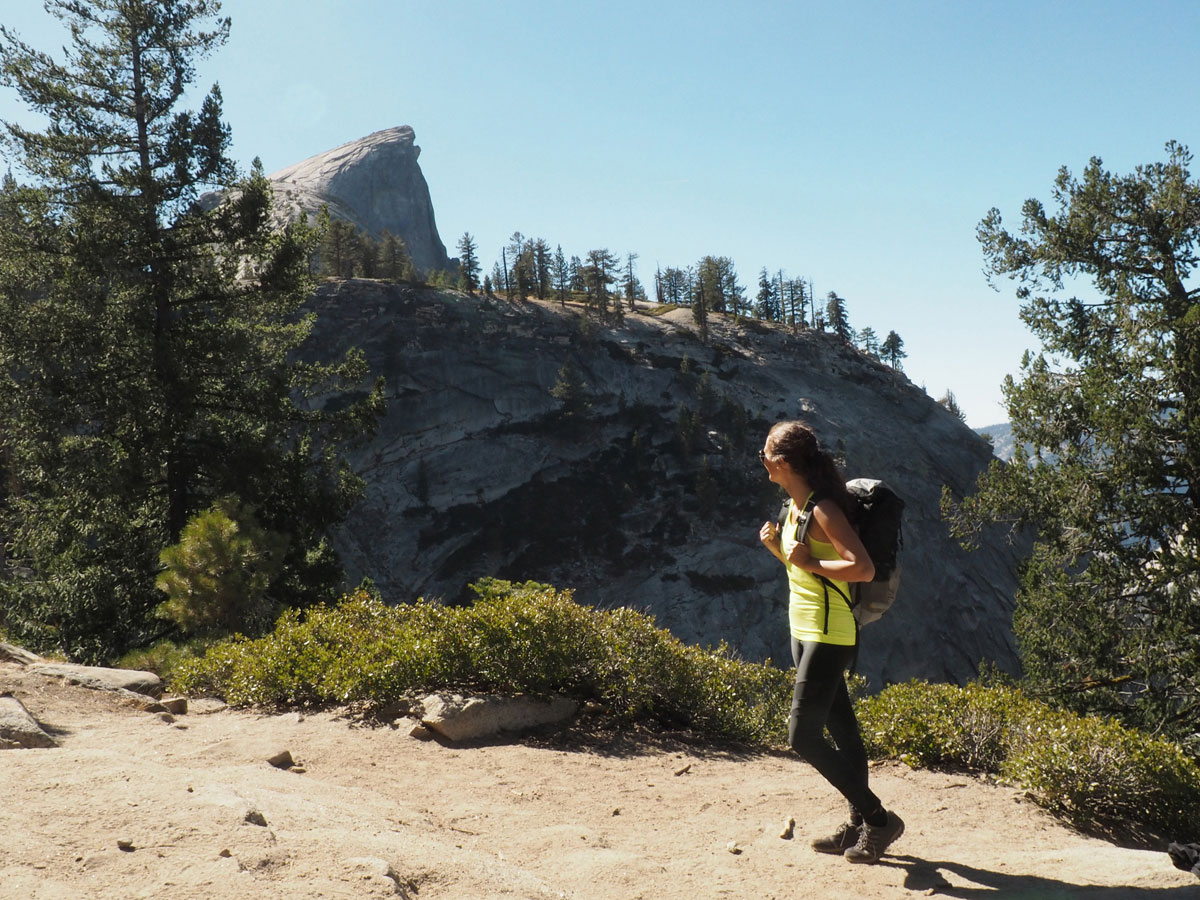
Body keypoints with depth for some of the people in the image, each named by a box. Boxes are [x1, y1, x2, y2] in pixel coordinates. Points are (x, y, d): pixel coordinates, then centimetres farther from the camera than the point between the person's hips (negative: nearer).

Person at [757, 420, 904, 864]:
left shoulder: (823, 510, -19)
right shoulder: (795, 506, 10)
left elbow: (863, 568, -27)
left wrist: (810, 563, -24)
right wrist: (778, 547, 4)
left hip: (829, 635, -10)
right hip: (804, 629, 10)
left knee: (803, 736, -9)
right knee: (839, 730, 14)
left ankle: (879, 819, 1)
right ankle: (860, 824, 24)